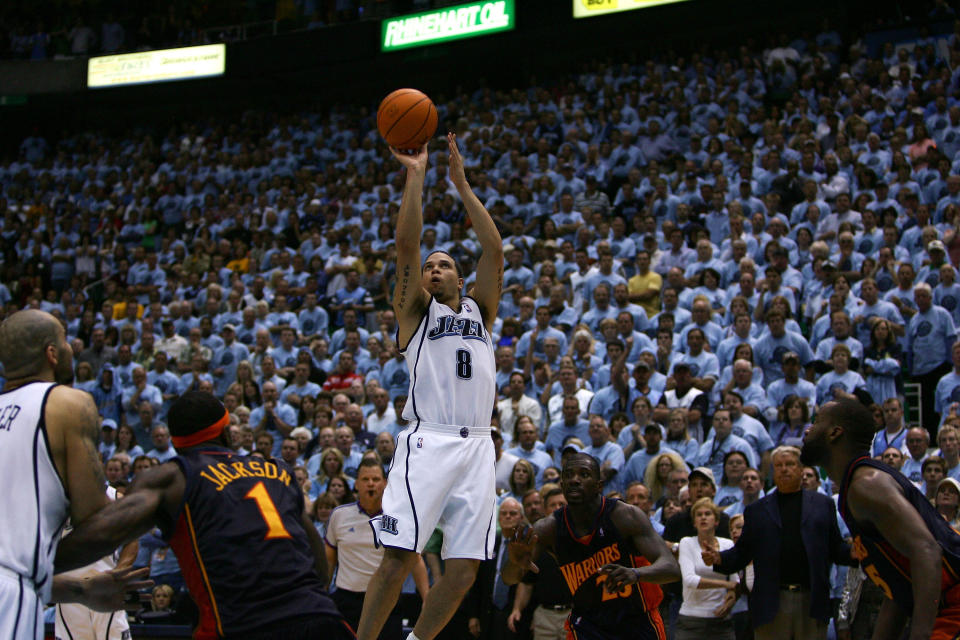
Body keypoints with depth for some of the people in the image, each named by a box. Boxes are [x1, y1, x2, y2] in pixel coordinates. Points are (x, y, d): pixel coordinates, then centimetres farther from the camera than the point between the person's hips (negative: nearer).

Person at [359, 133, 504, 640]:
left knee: (465, 567, -2)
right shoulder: (415, 311, 14)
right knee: (399, 556, -13)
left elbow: (494, 249, 15)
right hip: (429, 441, -4)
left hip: (477, 446, 4)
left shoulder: (479, 311, 24)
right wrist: (415, 174, 2)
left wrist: (461, 183, 14)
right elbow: (406, 243, 2)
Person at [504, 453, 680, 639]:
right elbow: (510, 578, -18)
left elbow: (672, 568, -28)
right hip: (587, 623, 1)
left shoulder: (626, 516, -20)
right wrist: (516, 564, -44)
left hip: (638, 624, -1)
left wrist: (636, 574, -50)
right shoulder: (549, 528, -12)